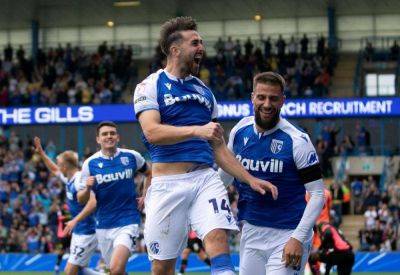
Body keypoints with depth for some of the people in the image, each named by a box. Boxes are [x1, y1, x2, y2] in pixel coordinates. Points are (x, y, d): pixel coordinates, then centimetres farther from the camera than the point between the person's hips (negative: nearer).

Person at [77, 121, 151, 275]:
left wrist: (146, 197, 10)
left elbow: (149, 173, 19)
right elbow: (81, 200, -1)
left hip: (127, 222, -3)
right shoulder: (90, 163, -2)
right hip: (103, 226, 3)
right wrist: (88, 188, -21)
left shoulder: (131, 157, -2)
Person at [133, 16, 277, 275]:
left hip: (205, 178, 4)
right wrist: (197, 130, -27)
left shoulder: (204, 91, 18)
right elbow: (152, 132, -16)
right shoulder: (150, 86, 2)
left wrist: (250, 179, 12)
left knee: (219, 239, -20)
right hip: (167, 183, -3)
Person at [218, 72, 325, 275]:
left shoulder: (297, 141, -13)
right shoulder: (240, 131, 2)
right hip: (251, 232, 5)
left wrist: (298, 238, -19)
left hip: (286, 235, -5)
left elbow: (317, 193, -12)